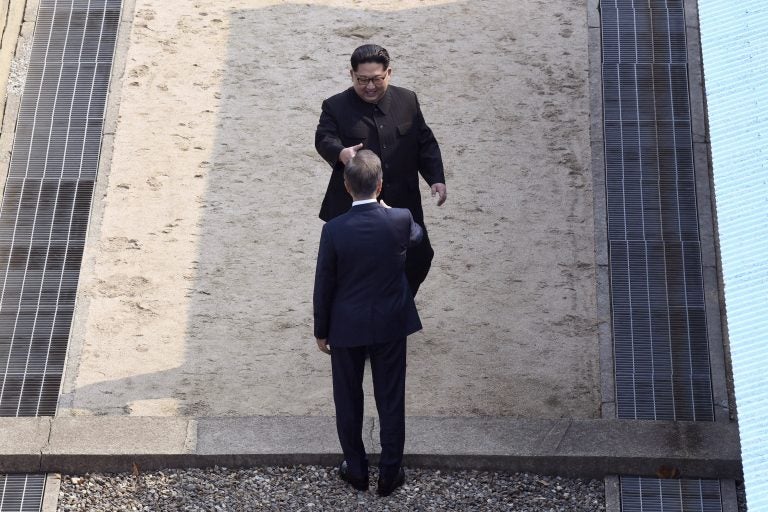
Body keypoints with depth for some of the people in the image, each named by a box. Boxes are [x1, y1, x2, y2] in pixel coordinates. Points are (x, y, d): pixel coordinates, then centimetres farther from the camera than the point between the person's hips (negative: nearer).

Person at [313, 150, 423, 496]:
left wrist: (321, 331, 3)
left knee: (348, 401, 17)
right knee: (391, 401, 14)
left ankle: (356, 470, 30)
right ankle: (390, 473, 24)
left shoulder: (334, 230, -19)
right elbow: (416, 236, 11)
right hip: (391, 325, 1)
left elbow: (324, 286, -10)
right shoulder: (401, 220, -16)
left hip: (347, 327, -1)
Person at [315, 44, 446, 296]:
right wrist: (341, 153, -43)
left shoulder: (407, 100, 6)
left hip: (403, 205, 3)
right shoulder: (336, 107, -3)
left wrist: (436, 178, -3)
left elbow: (425, 143, 10)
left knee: (419, 259, 10)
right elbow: (324, 138, -20)